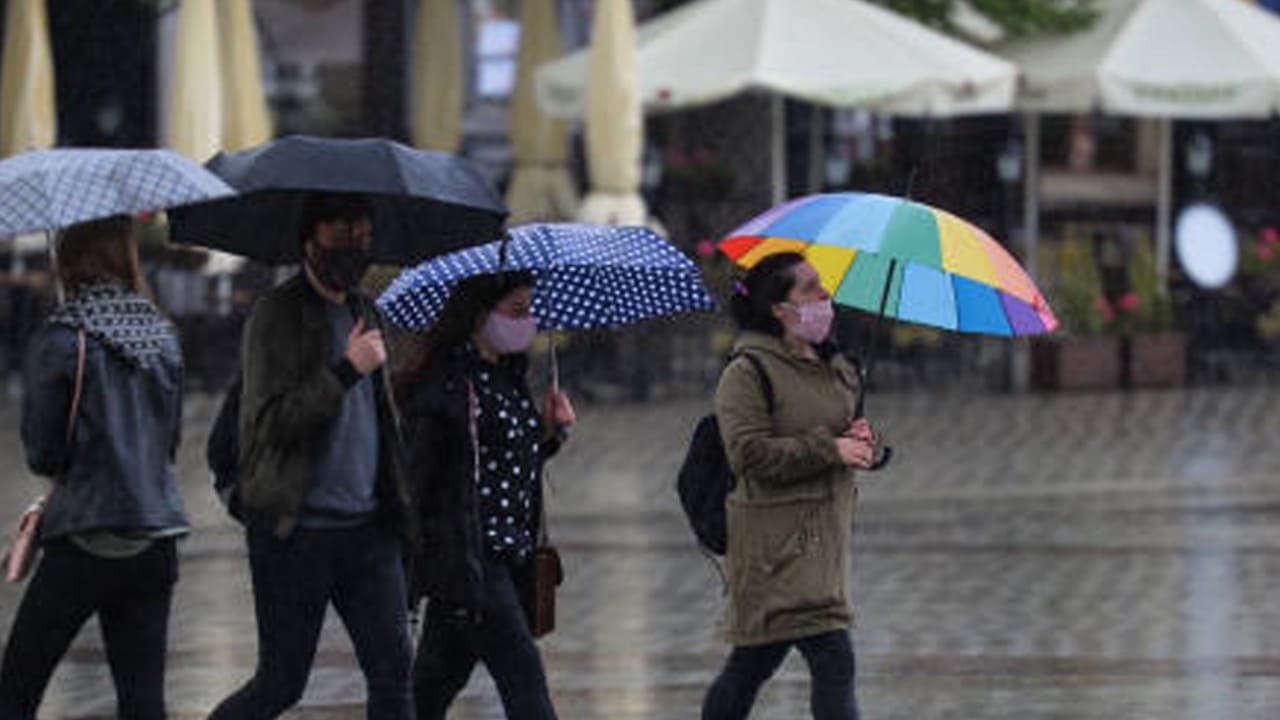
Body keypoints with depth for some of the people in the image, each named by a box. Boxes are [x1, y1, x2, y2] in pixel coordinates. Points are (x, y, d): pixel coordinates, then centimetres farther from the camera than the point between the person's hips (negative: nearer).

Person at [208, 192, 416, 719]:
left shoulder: (366, 314, 15)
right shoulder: (276, 317, -7)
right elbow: (273, 419, -17)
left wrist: (397, 507, 20)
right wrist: (346, 371, -22)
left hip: (366, 527, 6)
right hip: (295, 531, -6)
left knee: (393, 670, -4)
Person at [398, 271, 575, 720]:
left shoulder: (507, 374, 14)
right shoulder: (444, 381, -13)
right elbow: (419, 473, -15)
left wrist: (548, 430, 6)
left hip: (509, 552, 8)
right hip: (466, 555, -8)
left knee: (441, 676, 14)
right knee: (523, 675, -10)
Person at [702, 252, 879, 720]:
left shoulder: (835, 368, 16)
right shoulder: (747, 373, -10)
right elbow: (751, 454, -18)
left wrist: (864, 441, 0)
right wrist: (830, 448, -19)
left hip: (827, 534, 8)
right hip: (776, 538, -8)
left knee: (754, 663, 14)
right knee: (833, 660, -15)